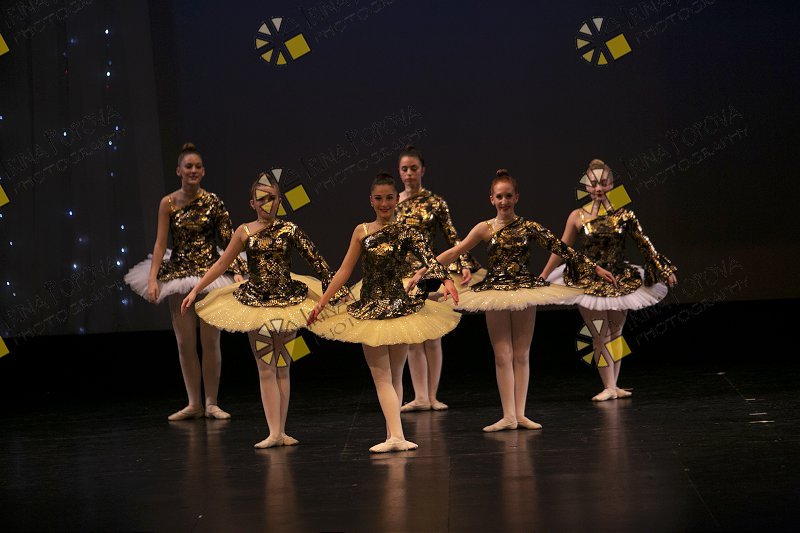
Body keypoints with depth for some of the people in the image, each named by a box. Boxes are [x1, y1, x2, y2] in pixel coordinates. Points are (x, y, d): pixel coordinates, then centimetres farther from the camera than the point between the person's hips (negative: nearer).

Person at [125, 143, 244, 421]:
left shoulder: (213, 202, -3)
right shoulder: (168, 204, -1)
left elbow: (228, 240, -4)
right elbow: (160, 243, -3)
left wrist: (237, 272, -13)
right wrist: (153, 278, -10)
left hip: (211, 272, -1)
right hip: (178, 273, 1)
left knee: (210, 341, 3)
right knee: (185, 343, 3)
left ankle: (212, 403, 13)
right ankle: (194, 404, 14)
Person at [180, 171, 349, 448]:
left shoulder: (289, 230, -3)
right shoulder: (244, 232, 0)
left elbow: (316, 260, -3)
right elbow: (222, 264, 7)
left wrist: (336, 287, -7)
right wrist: (195, 291, 5)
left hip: (287, 301, 0)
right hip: (255, 304, 0)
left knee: (282, 368, 5)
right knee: (266, 369, -1)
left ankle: (281, 431, 9)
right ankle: (274, 432, -3)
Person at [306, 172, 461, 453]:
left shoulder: (406, 232, -1)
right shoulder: (361, 232, 6)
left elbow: (428, 258, -18)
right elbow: (344, 270, 9)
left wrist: (446, 280, -37)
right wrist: (322, 302, 6)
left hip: (399, 307, -2)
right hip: (369, 310, 2)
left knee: (395, 376, 3)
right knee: (382, 376, -3)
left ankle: (393, 436, 2)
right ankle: (396, 435, -6)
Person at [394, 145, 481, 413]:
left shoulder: (435, 203, -1)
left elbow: (452, 239, -3)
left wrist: (466, 265, -15)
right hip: (401, 275, 2)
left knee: (432, 337, 3)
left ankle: (432, 395, 10)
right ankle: (421, 397, 6)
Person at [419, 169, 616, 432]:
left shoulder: (529, 227, 0)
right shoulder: (486, 229, 0)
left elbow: (562, 249, 1)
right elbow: (455, 251, 3)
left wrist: (594, 267, 0)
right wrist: (425, 270, 0)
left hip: (525, 291, 0)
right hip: (496, 291, 0)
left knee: (522, 355, 5)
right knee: (503, 356, 0)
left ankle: (520, 413, 9)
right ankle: (508, 416, 1)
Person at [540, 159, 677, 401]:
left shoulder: (623, 214, -2)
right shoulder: (577, 216, -4)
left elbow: (644, 244, 5)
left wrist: (665, 270, 6)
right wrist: (541, 278, 5)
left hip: (620, 281, 2)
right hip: (589, 283, -1)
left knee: (615, 334, 7)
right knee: (600, 336, -4)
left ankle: (614, 386, 15)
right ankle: (609, 387, 2)